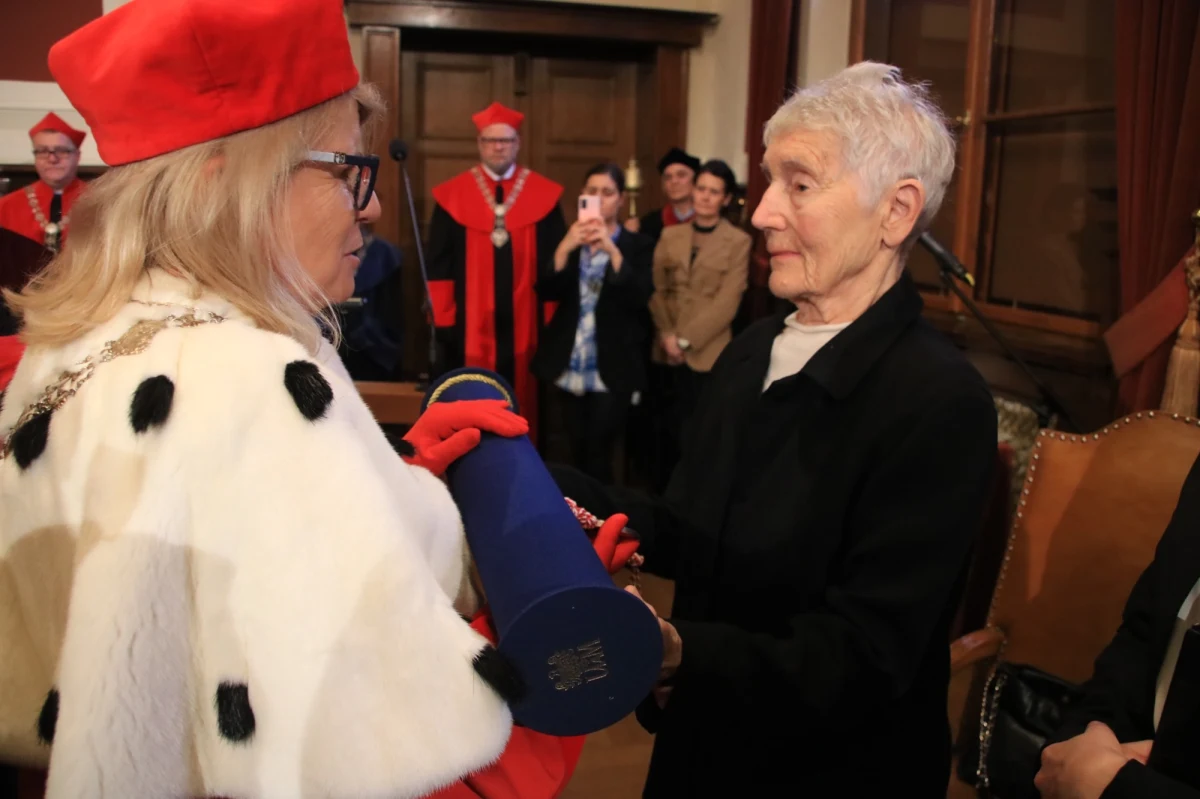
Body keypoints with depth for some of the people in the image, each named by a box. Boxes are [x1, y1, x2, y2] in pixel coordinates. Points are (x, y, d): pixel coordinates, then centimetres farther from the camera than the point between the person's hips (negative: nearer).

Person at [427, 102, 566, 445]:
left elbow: (555, 261, 4)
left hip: (524, 324, 1)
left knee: (523, 408, 8)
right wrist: (443, 320, -3)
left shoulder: (544, 195, 3)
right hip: (469, 325, 0)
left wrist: (551, 318, 0)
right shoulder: (452, 195, 2)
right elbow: (439, 265, 3)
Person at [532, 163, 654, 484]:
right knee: (578, 452, 13)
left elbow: (639, 298, -14)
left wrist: (612, 250, -23)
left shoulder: (638, 246, 0)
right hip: (570, 367, 3)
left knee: (598, 455, -3)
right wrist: (564, 248, -17)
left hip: (612, 370, -3)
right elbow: (546, 292, -4)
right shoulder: (568, 241, 9)